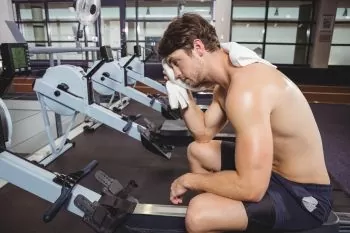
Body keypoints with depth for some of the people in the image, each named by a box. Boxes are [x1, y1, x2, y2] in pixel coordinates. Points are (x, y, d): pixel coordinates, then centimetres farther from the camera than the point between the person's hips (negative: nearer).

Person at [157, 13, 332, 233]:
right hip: (269, 169, 9)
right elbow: (204, 134, 10)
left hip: (302, 194, -9)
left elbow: (251, 188, -33)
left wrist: (190, 180, -18)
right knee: (197, 150, 18)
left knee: (198, 214, -30)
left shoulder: (246, 90, -30)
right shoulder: (228, 78, 1)